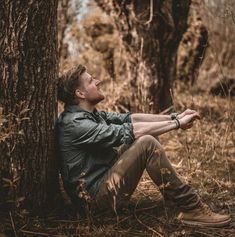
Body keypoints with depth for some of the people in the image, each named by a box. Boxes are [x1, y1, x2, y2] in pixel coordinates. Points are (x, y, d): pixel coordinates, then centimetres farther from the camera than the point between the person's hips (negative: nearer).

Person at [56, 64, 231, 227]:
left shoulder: (91, 114, 11)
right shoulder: (75, 124, -20)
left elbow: (129, 118, 5)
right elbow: (126, 131, -26)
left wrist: (174, 117, -5)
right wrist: (177, 124, -20)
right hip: (96, 194, -10)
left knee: (145, 135, 7)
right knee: (147, 144, -24)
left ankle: (173, 195, 8)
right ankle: (192, 209, -20)